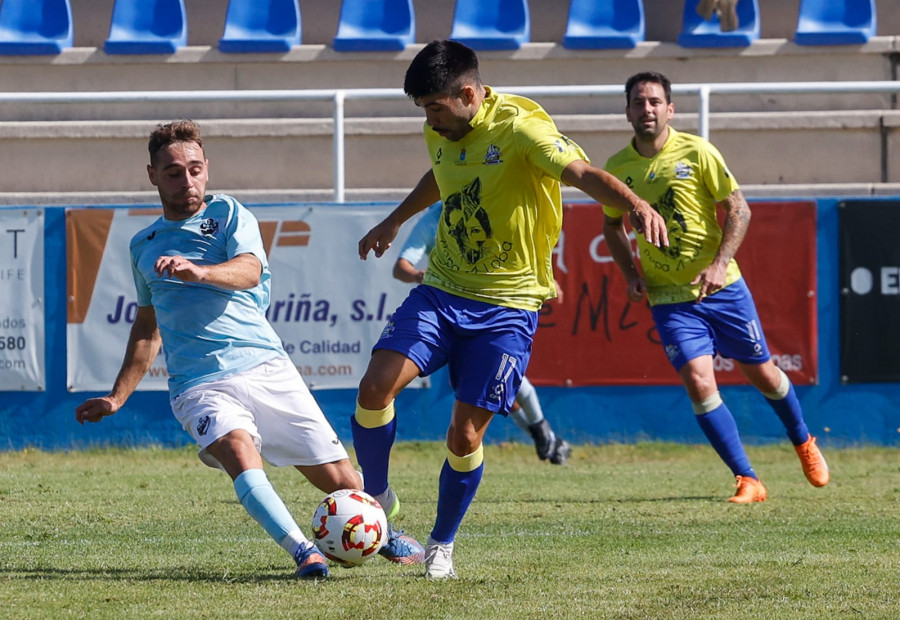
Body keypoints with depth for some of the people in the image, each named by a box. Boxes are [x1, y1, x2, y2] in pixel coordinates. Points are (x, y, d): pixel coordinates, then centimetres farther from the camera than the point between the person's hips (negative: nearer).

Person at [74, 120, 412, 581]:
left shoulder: (228, 215, 7)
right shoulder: (144, 246, 19)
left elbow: (248, 270, -15)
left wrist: (198, 271, -36)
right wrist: (117, 397, 27)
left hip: (265, 366, -1)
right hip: (198, 384, 1)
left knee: (339, 479, -2)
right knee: (237, 451, -32)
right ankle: (303, 554, -45)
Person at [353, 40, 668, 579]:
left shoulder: (519, 127, -17)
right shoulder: (441, 134, 5)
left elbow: (583, 172, -31)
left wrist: (635, 204, -50)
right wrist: (394, 222, 43)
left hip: (506, 306, -5)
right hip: (441, 292, 5)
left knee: (466, 435, -5)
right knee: (376, 386, -16)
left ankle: (442, 545, 18)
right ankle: (377, 498, 8)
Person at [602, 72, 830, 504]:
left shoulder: (696, 153, -8)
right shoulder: (617, 168, -1)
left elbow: (738, 209, -6)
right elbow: (612, 225, 16)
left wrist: (720, 264, -18)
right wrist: (631, 274, 1)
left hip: (721, 288, -1)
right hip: (669, 300, 1)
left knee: (762, 374, 10)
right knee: (698, 382, -16)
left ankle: (804, 444, 38)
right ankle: (747, 480, -8)